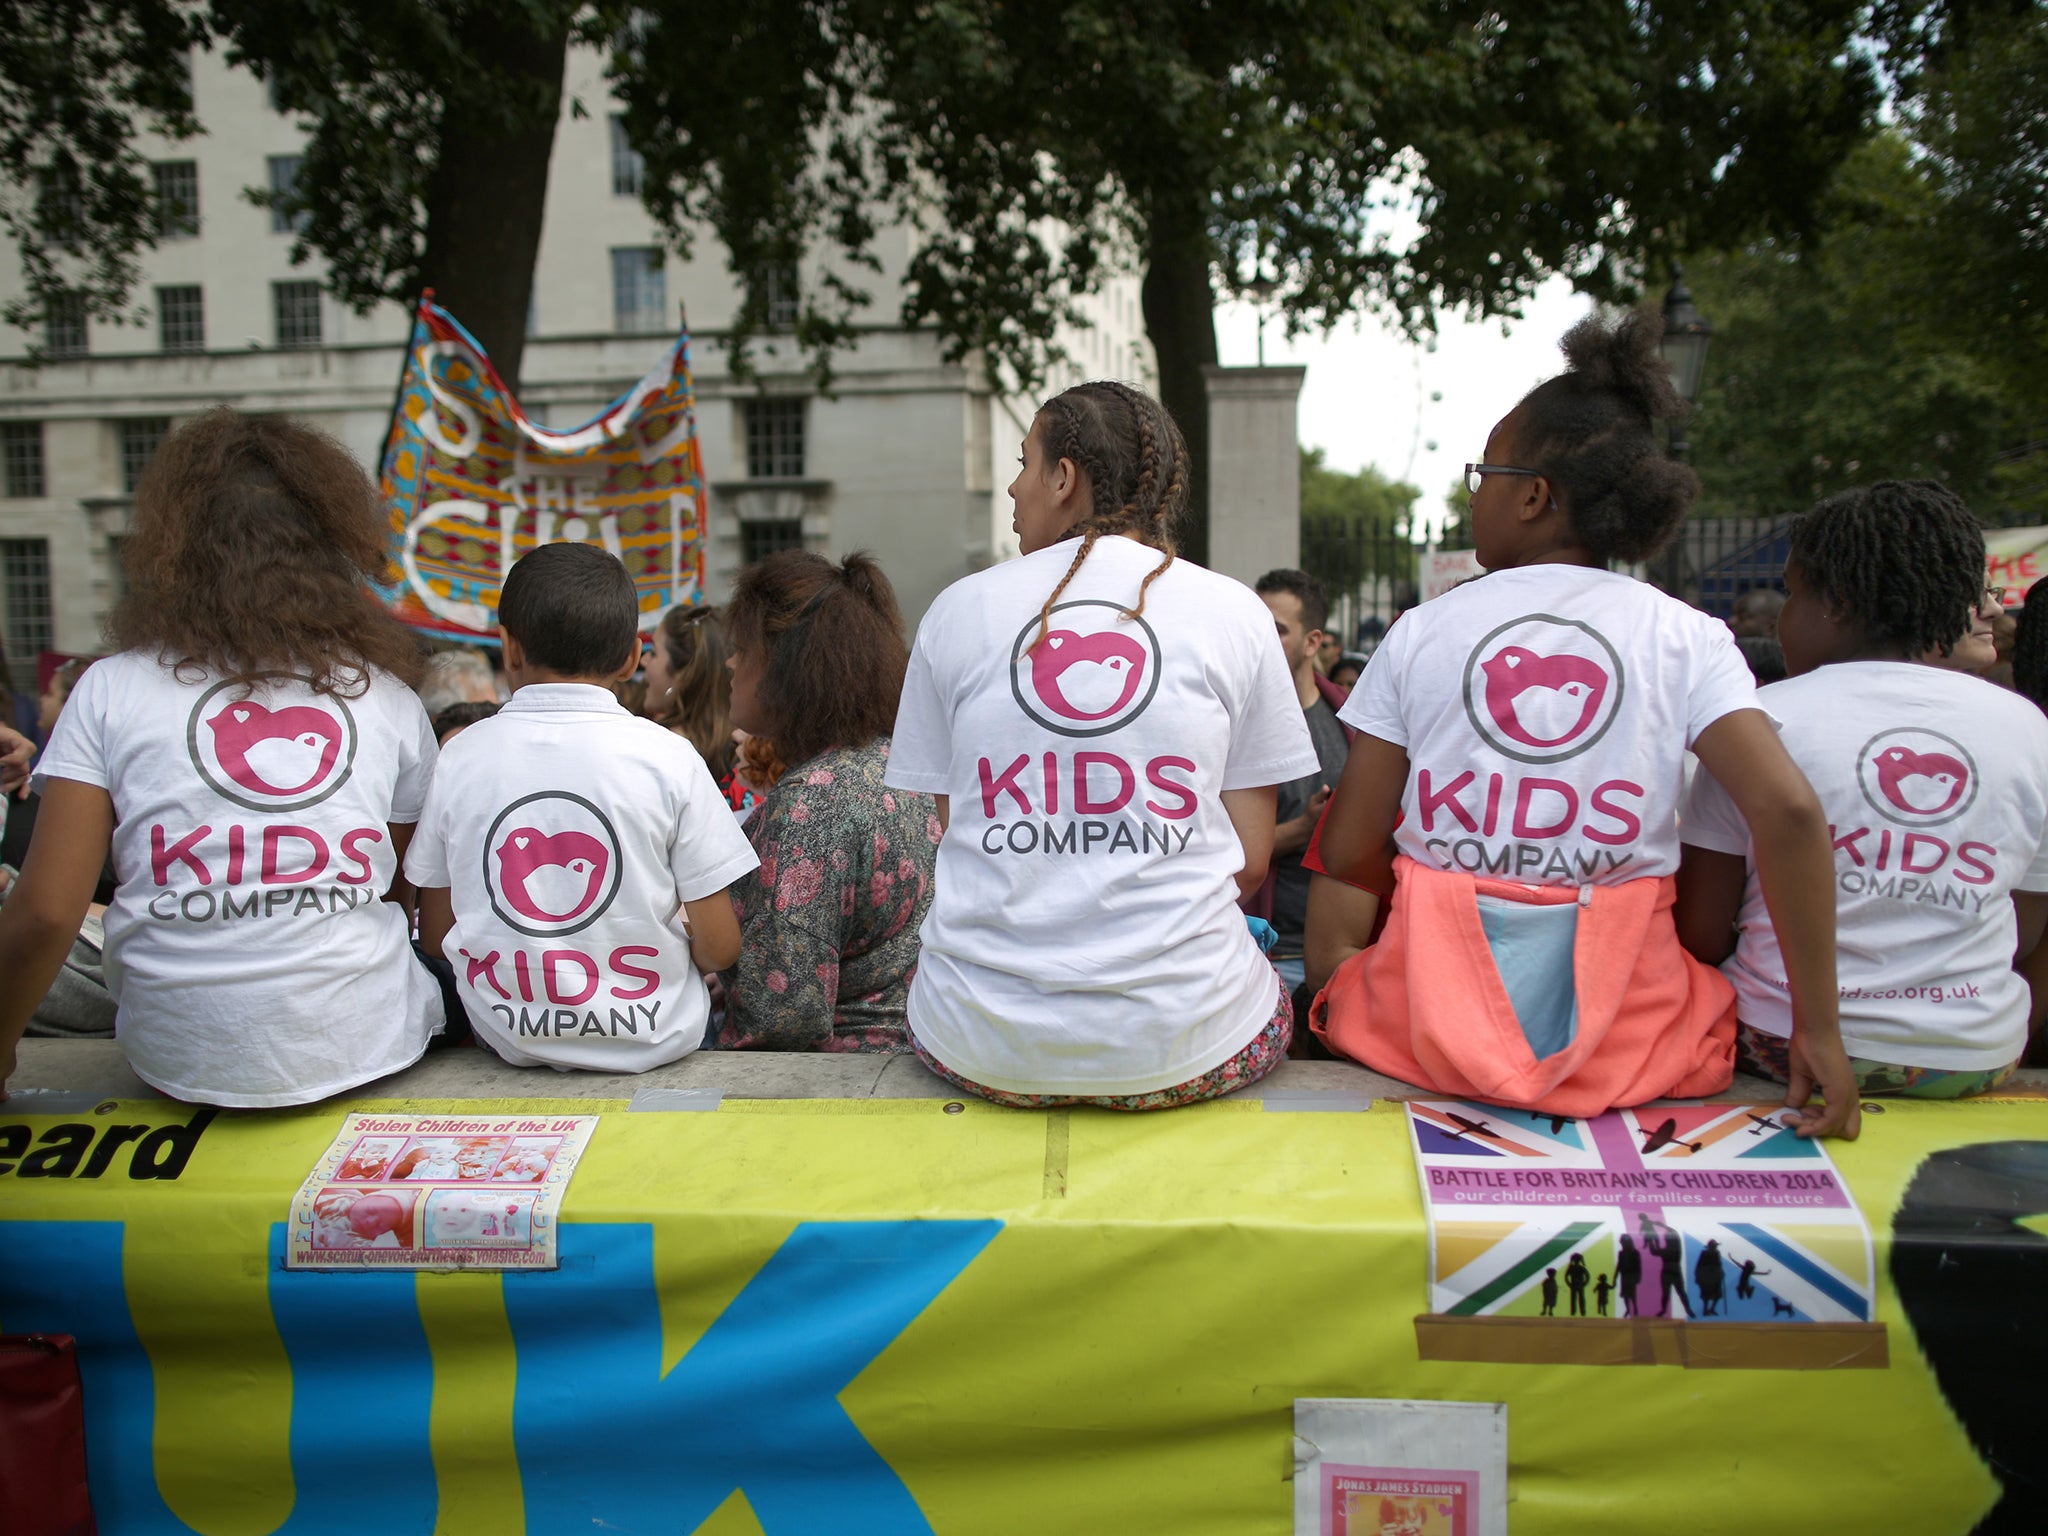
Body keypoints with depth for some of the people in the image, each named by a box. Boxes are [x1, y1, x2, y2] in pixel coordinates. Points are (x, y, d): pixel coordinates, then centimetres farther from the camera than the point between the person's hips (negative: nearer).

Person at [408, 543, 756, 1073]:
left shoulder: (460, 756, -4)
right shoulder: (668, 757, -10)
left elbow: (435, 937, 5)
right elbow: (718, 947, -7)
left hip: (507, 1042, 2)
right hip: (651, 1042, -1)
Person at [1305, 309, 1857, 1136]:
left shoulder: (1421, 632, -1)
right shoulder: (1686, 636, -1)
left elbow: (1347, 853, 0)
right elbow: (1788, 809, -13)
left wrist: (1336, 969, 19)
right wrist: (1820, 1030, -6)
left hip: (1431, 1013, 0)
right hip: (1622, 1037, 1)